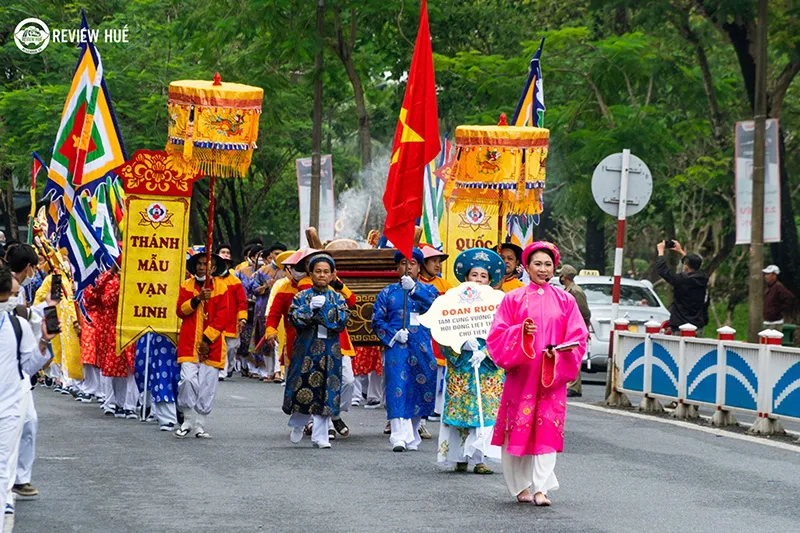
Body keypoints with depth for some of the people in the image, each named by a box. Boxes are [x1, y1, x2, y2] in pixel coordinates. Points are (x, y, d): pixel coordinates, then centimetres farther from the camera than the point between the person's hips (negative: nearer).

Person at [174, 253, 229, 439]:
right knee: (188, 379, -12)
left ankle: (200, 425, 10)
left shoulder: (221, 288, 4)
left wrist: (208, 340, -9)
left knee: (207, 385, -1)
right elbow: (180, 311, 0)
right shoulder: (187, 286, 9)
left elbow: (221, 317, -1)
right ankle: (186, 421, 3)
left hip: (212, 344, 0)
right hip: (189, 341, 0)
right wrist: (197, 299, -16)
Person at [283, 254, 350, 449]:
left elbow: (343, 320, -5)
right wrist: (310, 307, -18)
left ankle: (320, 436, 3)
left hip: (330, 350, 1)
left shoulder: (337, 298, 10)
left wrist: (325, 307, -13)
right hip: (306, 348, -1)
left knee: (325, 391, -2)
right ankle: (298, 425, 25)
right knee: (303, 386, -2)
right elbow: (294, 318, -6)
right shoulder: (302, 297, 7)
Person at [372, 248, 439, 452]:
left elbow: (434, 304, -12)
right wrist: (393, 335, -10)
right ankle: (400, 437, -18)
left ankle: (412, 435, 19)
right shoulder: (388, 292, 11)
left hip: (422, 348, 1)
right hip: (396, 347, -1)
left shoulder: (427, 290, 12)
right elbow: (377, 320, 7)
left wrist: (414, 288, -26)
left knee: (421, 389, 5)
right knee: (397, 389, -13)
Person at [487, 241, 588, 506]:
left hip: (553, 374, 1)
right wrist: (520, 332, -17)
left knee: (547, 428, -6)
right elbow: (497, 334, 1)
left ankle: (541, 488, -8)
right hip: (521, 373, -1)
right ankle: (521, 486, 12)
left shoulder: (565, 301, 8)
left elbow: (578, 336, 6)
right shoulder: (514, 299, 5)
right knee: (519, 427, 0)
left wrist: (559, 354, -11)